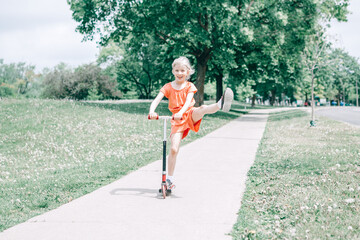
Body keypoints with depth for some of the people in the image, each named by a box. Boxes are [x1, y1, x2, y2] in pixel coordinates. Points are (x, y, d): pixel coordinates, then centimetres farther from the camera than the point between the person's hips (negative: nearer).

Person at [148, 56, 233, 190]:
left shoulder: (189, 86, 4)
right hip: (177, 120, 0)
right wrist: (152, 111, -29)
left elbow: (188, 102, -13)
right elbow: (156, 100, -7)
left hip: (190, 114, 0)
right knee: (174, 148, -10)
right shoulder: (168, 87, 5)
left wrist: (181, 112, -33)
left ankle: (221, 105, -66)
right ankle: (170, 180, -1)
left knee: (202, 109, -33)